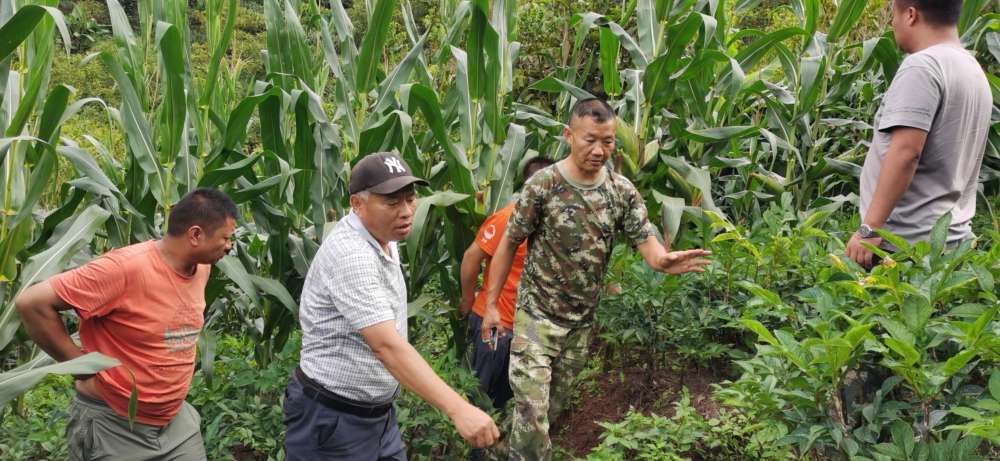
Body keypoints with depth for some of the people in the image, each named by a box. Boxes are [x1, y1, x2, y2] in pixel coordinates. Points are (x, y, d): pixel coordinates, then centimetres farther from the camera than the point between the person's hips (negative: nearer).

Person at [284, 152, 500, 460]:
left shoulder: (383, 240, 6)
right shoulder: (349, 254, -26)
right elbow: (386, 344, -35)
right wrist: (458, 409, -41)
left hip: (378, 414, 9)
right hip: (331, 419, -9)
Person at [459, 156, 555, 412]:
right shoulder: (509, 217, -20)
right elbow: (472, 256, -16)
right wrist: (468, 300, -7)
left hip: (526, 323, 7)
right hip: (494, 321, -7)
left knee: (506, 392, 20)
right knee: (482, 391, 8)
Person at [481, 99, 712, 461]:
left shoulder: (622, 191, -3)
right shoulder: (543, 185, -14)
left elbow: (645, 239, -7)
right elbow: (508, 243, -7)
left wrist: (663, 260, -33)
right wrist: (491, 304, -7)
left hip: (582, 319, 4)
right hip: (537, 313, -4)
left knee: (554, 402, 17)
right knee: (531, 407, -11)